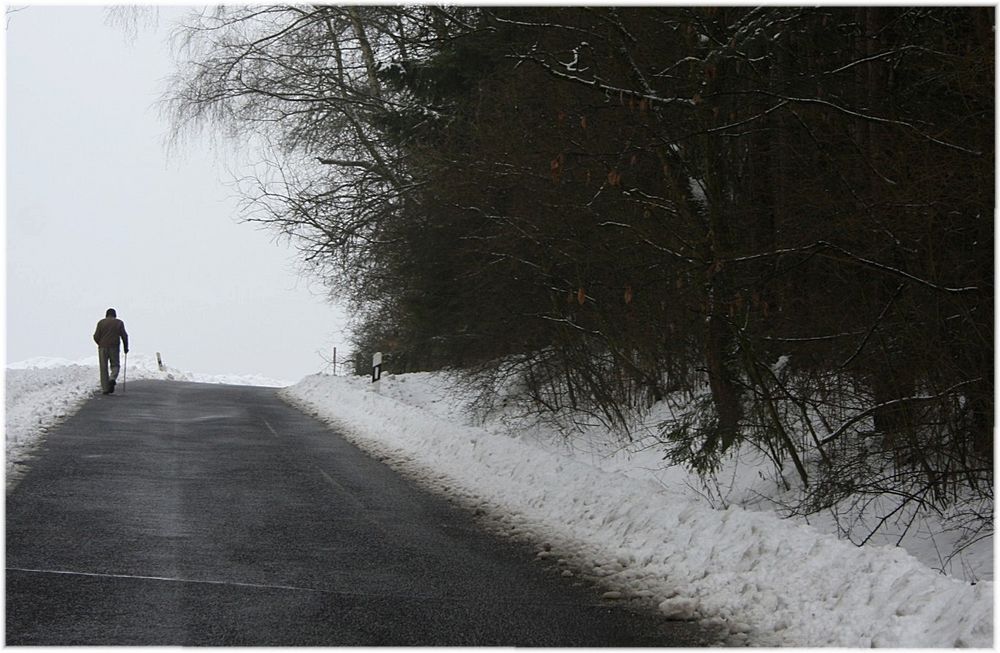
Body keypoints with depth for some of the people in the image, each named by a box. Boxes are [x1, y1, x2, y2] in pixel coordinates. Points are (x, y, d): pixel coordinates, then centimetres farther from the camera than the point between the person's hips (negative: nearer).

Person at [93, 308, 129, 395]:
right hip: (114, 347, 0)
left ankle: (105, 389, 2)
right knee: (115, 365, 13)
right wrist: (126, 347, 11)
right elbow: (124, 336, -1)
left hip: (103, 348, 0)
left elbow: (96, 336, 0)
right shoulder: (119, 322, 4)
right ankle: (112, 379, -16)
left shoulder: (101, 322, 4)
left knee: (104, 368, 5)